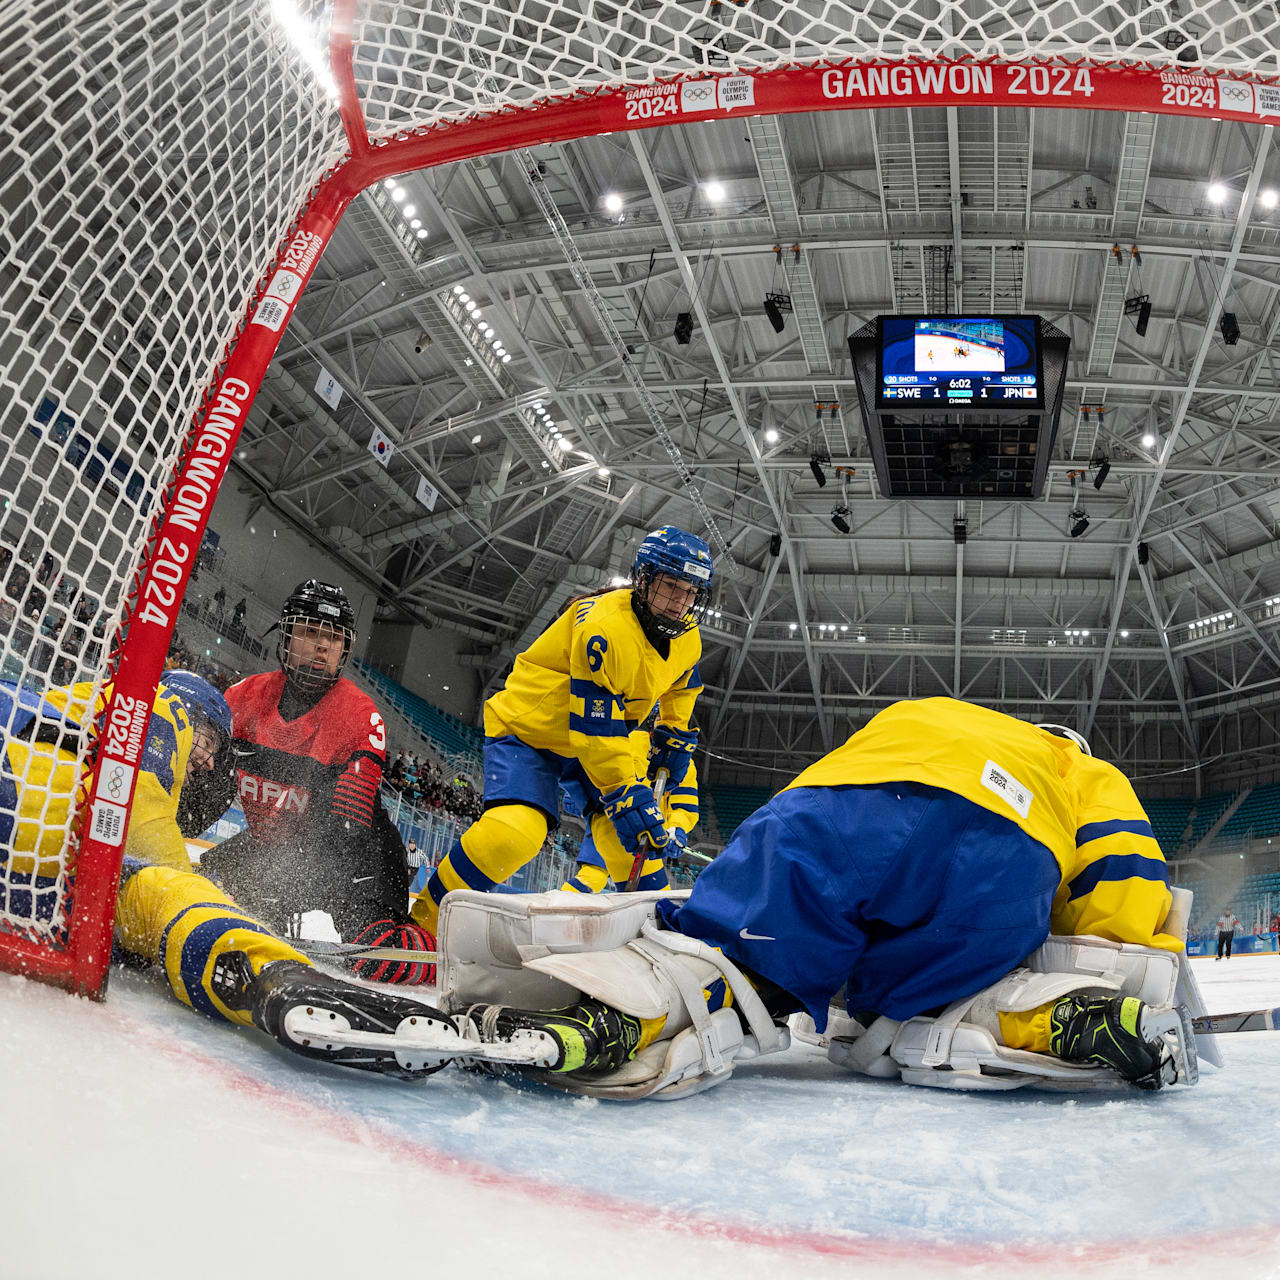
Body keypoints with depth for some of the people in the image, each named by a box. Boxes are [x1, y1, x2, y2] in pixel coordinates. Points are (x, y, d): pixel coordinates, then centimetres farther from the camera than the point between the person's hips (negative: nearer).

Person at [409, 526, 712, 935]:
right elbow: (595, 731, -30)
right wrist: (626, 798, -29)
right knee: (515, 831, -27)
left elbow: (681, 684, 23)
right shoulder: (604, 628, -30)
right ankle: (427, 915, -10)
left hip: (597, 738, 8)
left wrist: (676, 732, 14)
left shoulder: (687, 639, -4)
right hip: (525, 732, -8)